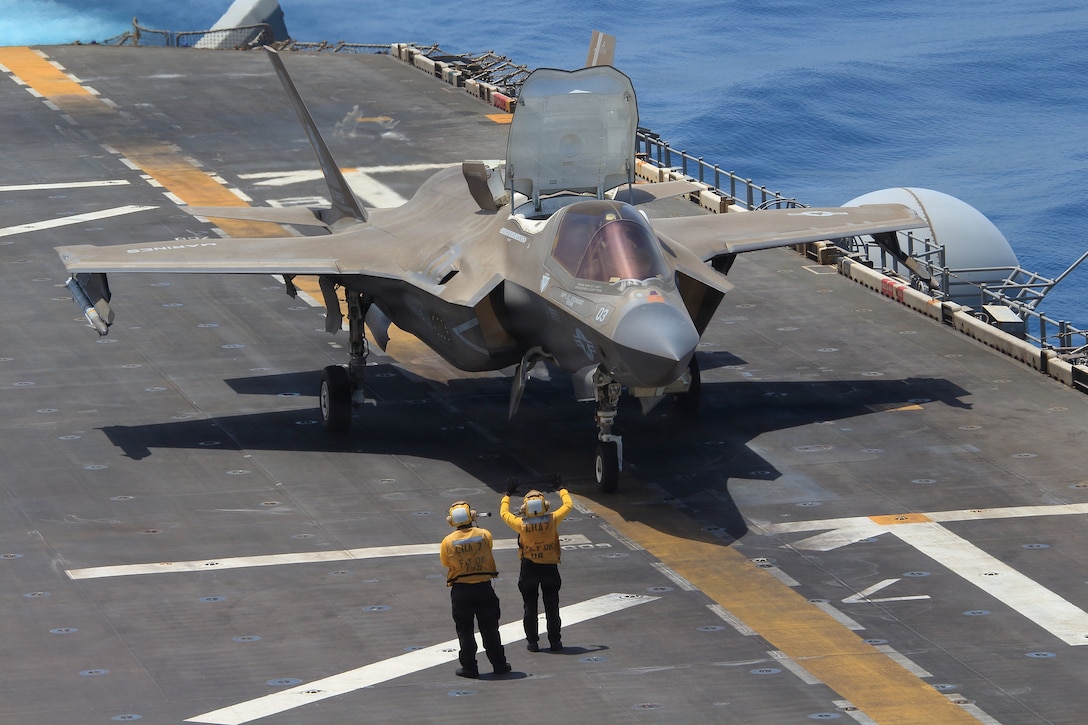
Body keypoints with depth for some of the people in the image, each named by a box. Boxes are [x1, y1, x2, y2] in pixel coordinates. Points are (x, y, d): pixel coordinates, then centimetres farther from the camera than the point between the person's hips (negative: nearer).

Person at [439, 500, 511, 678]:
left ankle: (469, 667, 9)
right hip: (483, 588, 1)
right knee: (489, 629, 11)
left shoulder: (448, 542, -10)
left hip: (460, 591, -1)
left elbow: (445, 563, 2)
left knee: (465, 631, 8)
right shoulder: (484, 535, -7)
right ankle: (499, 665, 17)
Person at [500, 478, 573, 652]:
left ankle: (533, 642, 11)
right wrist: (562, 489, 19)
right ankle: (554, 641, 13)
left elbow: (504, 513, 2)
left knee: (530, 608, 9)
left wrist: (508, 495, 16)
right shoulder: (552, 520, -15)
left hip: (529, 568, -1)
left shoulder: (521, 524, -17)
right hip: (550, 568, 1)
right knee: (552, 607, 10)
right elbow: (568, 505, 3)